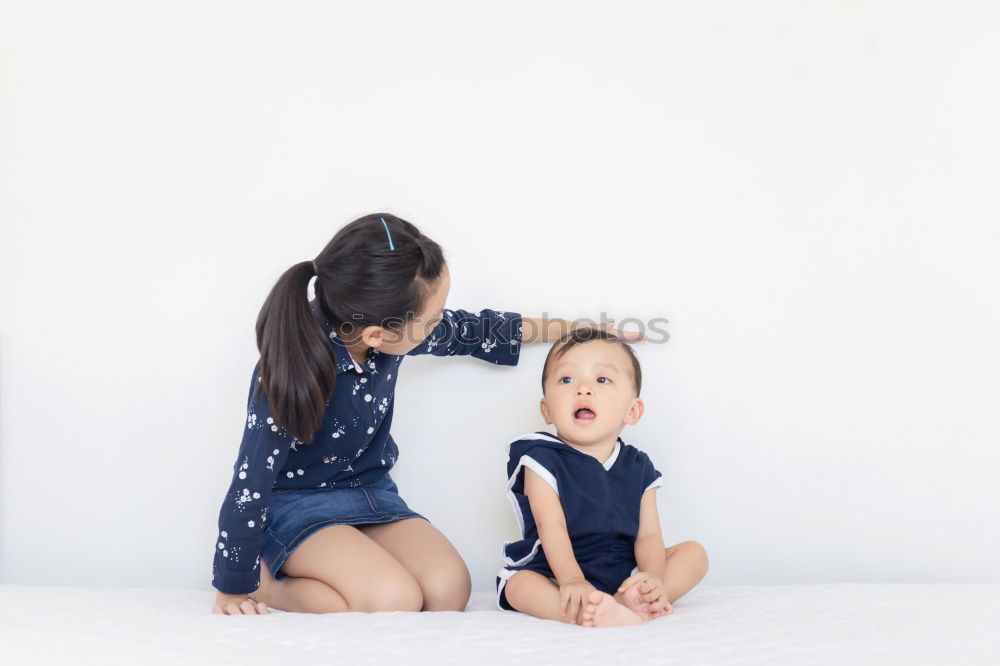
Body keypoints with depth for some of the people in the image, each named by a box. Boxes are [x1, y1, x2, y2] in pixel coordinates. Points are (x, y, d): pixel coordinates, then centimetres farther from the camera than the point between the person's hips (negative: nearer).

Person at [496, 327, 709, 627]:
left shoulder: (638, 467, 4)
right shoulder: (542, 459, -8)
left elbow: (648, 534, -5)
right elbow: (551, 528, -19)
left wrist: (653, 576, -27)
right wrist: (572, 581, -35)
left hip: (622, 574, 4)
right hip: (556, 574, -4)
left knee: (694, 553, -6)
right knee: (519, 584, -31)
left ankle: (629, 600, -32)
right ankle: (588, 612, -56)